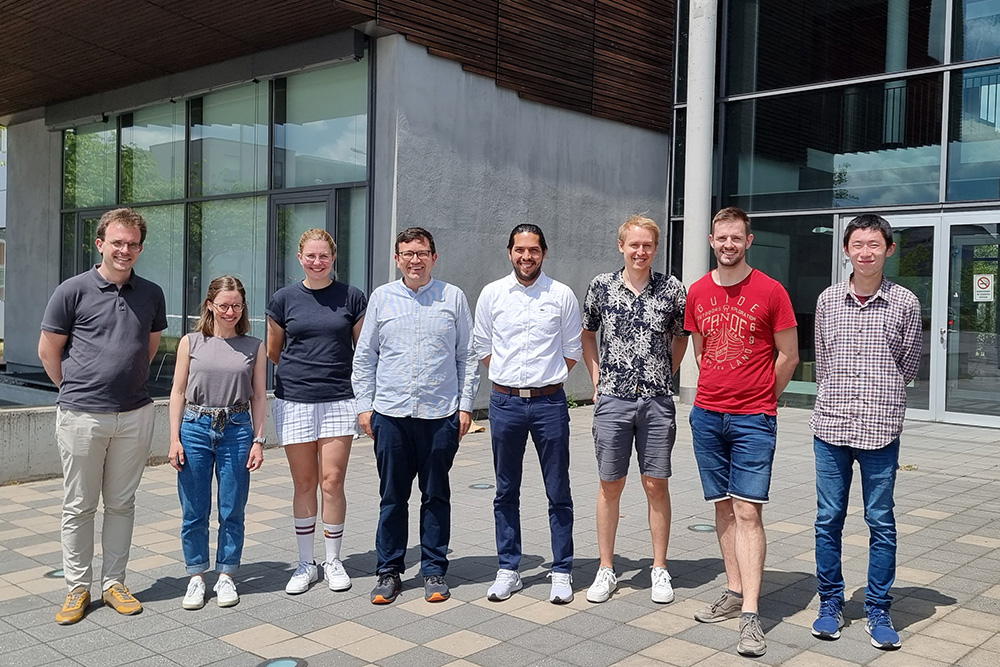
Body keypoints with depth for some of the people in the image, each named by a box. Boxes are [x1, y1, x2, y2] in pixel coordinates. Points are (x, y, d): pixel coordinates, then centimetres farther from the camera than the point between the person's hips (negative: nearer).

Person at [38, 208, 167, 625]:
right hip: (82, 416, -3)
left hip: (135, 415, 3)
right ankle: (78, 587, 18)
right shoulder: (73, 291, -5)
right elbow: (48, 350, 2)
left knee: (121, 504, 11)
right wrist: (76, 389, 6)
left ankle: (114, 583, 23)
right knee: (79, 506, 6)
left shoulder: (151, 294, 6)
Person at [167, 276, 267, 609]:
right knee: (194, 512, 6)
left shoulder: (254, 347, 4)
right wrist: (175, 439, -1)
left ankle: (225, 576, 20)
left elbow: (259, 397, 6)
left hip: (237, 431, 0)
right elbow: (178, 392, 5)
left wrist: (258, 440, 0)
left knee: (232, 511, 5)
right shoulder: (191, 343, 4)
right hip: (195, 428, 0)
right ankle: (196, 576, 21)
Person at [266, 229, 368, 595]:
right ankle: (306, 563, 19)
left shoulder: (352, 298, 3)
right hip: (294, 402, 1)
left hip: (339, 401, -1)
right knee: (304, 484, 7)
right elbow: (273, 351, 16)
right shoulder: (284, 299, 4)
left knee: (332, 483, -1)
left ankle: (333, 561, 16)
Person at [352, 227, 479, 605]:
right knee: (392, 496, 7)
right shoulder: (381, 298, 7)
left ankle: (434, 571, 20)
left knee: (436, 496, 8)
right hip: (390, 414, 1)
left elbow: (468, 357, 7)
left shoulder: (453, 297, 5)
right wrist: (364, 406, 5)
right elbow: (364, 357, 11)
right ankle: (389, 571, 19)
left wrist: (466, 405, 1)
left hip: (440, 414, -1)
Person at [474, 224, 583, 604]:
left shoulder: (562, 295, 1)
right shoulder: (492, 294, 4)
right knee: (506, 492, 10)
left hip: (549, 402, -1)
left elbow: (572, 352, 7)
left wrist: (545, 377, 6)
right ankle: (508, 570, 21)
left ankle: (562, 572, 15)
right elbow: (482, 348, 11)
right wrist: (512, 377, 8)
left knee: (558, 493, 4)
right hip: (504, 402, 2)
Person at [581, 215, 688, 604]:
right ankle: (606, 569, 18)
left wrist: (665, 375, 8)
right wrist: (597, 379, 8)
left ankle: (659, 569, 18)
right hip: (613, 399, 0)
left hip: (657, 401, 0)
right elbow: (587, 334, 15)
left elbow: (681, 336, 15)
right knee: (610, 485, 6)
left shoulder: (672, 289, 0)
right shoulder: (601, 286, 2)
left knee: (656, 484, 5)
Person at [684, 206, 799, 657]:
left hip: (753, 418, -4)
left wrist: (762, 401, 8)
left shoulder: (770, 291, -5)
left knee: (747, 511, -7)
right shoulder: (698, 292, 8)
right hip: (707, 415, 4)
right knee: (723, 507, 10)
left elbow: (788, 355, 2)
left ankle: (750, 615, -5)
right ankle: (735, 592, 21)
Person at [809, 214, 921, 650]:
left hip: (880, 429, -1)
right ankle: (830, 603, 21)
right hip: (831, 425, 2)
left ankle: (878, 610, 18)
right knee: (828, 519, 7)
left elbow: (908, 366, 9)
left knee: (881, 522, 5)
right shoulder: (828, 300, 6)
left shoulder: (905, 303, 1)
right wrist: (838, 400, 12)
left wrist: (878, 401, 11)